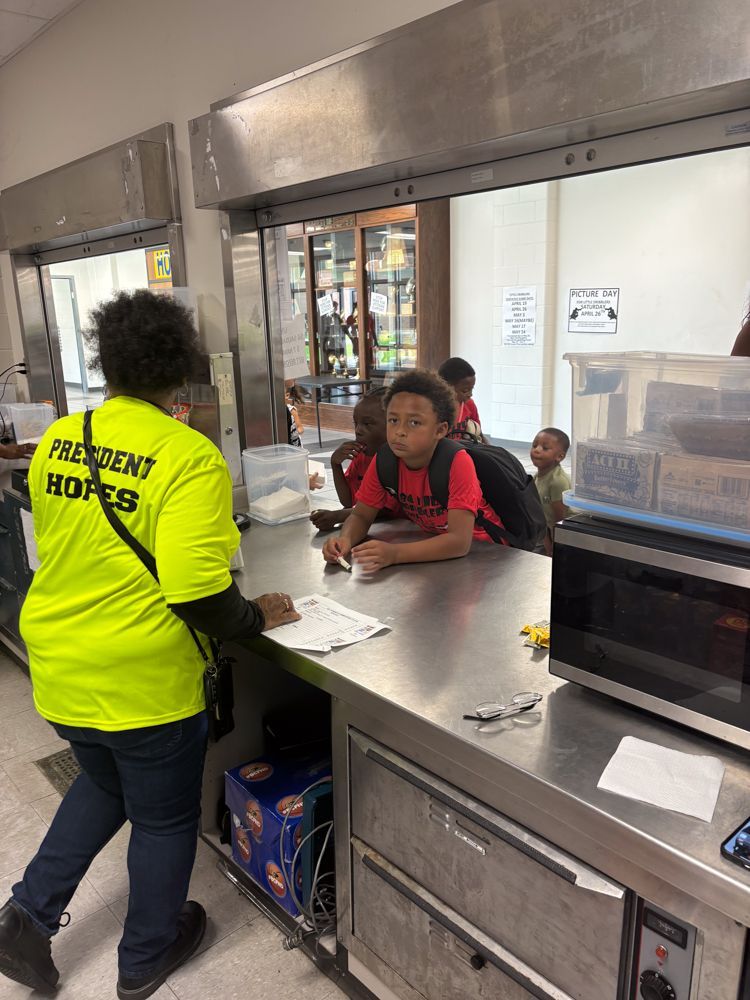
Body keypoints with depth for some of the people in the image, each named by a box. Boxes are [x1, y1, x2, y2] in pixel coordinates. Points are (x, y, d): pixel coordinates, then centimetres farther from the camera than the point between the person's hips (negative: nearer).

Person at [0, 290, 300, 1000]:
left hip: (58, 670, 6)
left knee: (102, 785, 34)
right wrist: (256, 617, -9)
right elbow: (196, 594, -27)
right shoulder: (189, 456, -21)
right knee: (164, 818, 20)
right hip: (142, 681, -6)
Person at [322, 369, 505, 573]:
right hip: (429, 545, 5)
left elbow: (460, 541, -32)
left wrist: (394, 554, -44)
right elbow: (361, 515, -3)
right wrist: (345, 540, -26)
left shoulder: (458, 463, -27)